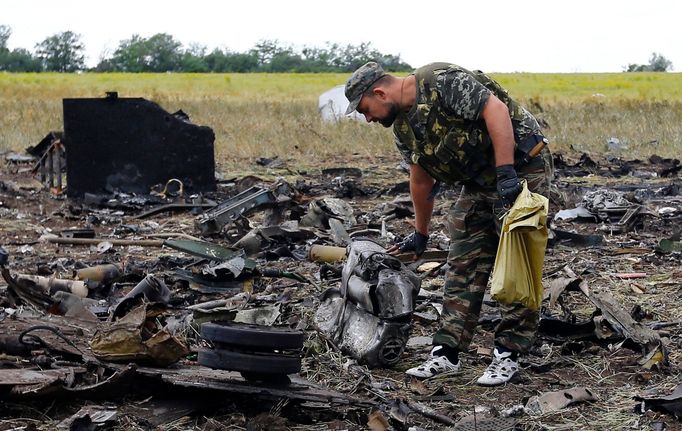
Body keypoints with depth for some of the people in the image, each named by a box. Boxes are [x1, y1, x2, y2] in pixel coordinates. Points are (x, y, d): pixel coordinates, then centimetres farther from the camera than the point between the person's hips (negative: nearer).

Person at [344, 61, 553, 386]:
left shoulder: (441, 82, -19)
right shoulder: (403, 128, 8)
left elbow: (496, 108, -27)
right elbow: (422, 180, 20)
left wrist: (506, 173, -31)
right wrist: (420, 234, 28)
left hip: (521, 167, -9)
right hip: (479, 183, 9)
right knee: (463, 265, 4)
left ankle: (508, 353, -1)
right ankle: (447, 352, 6)